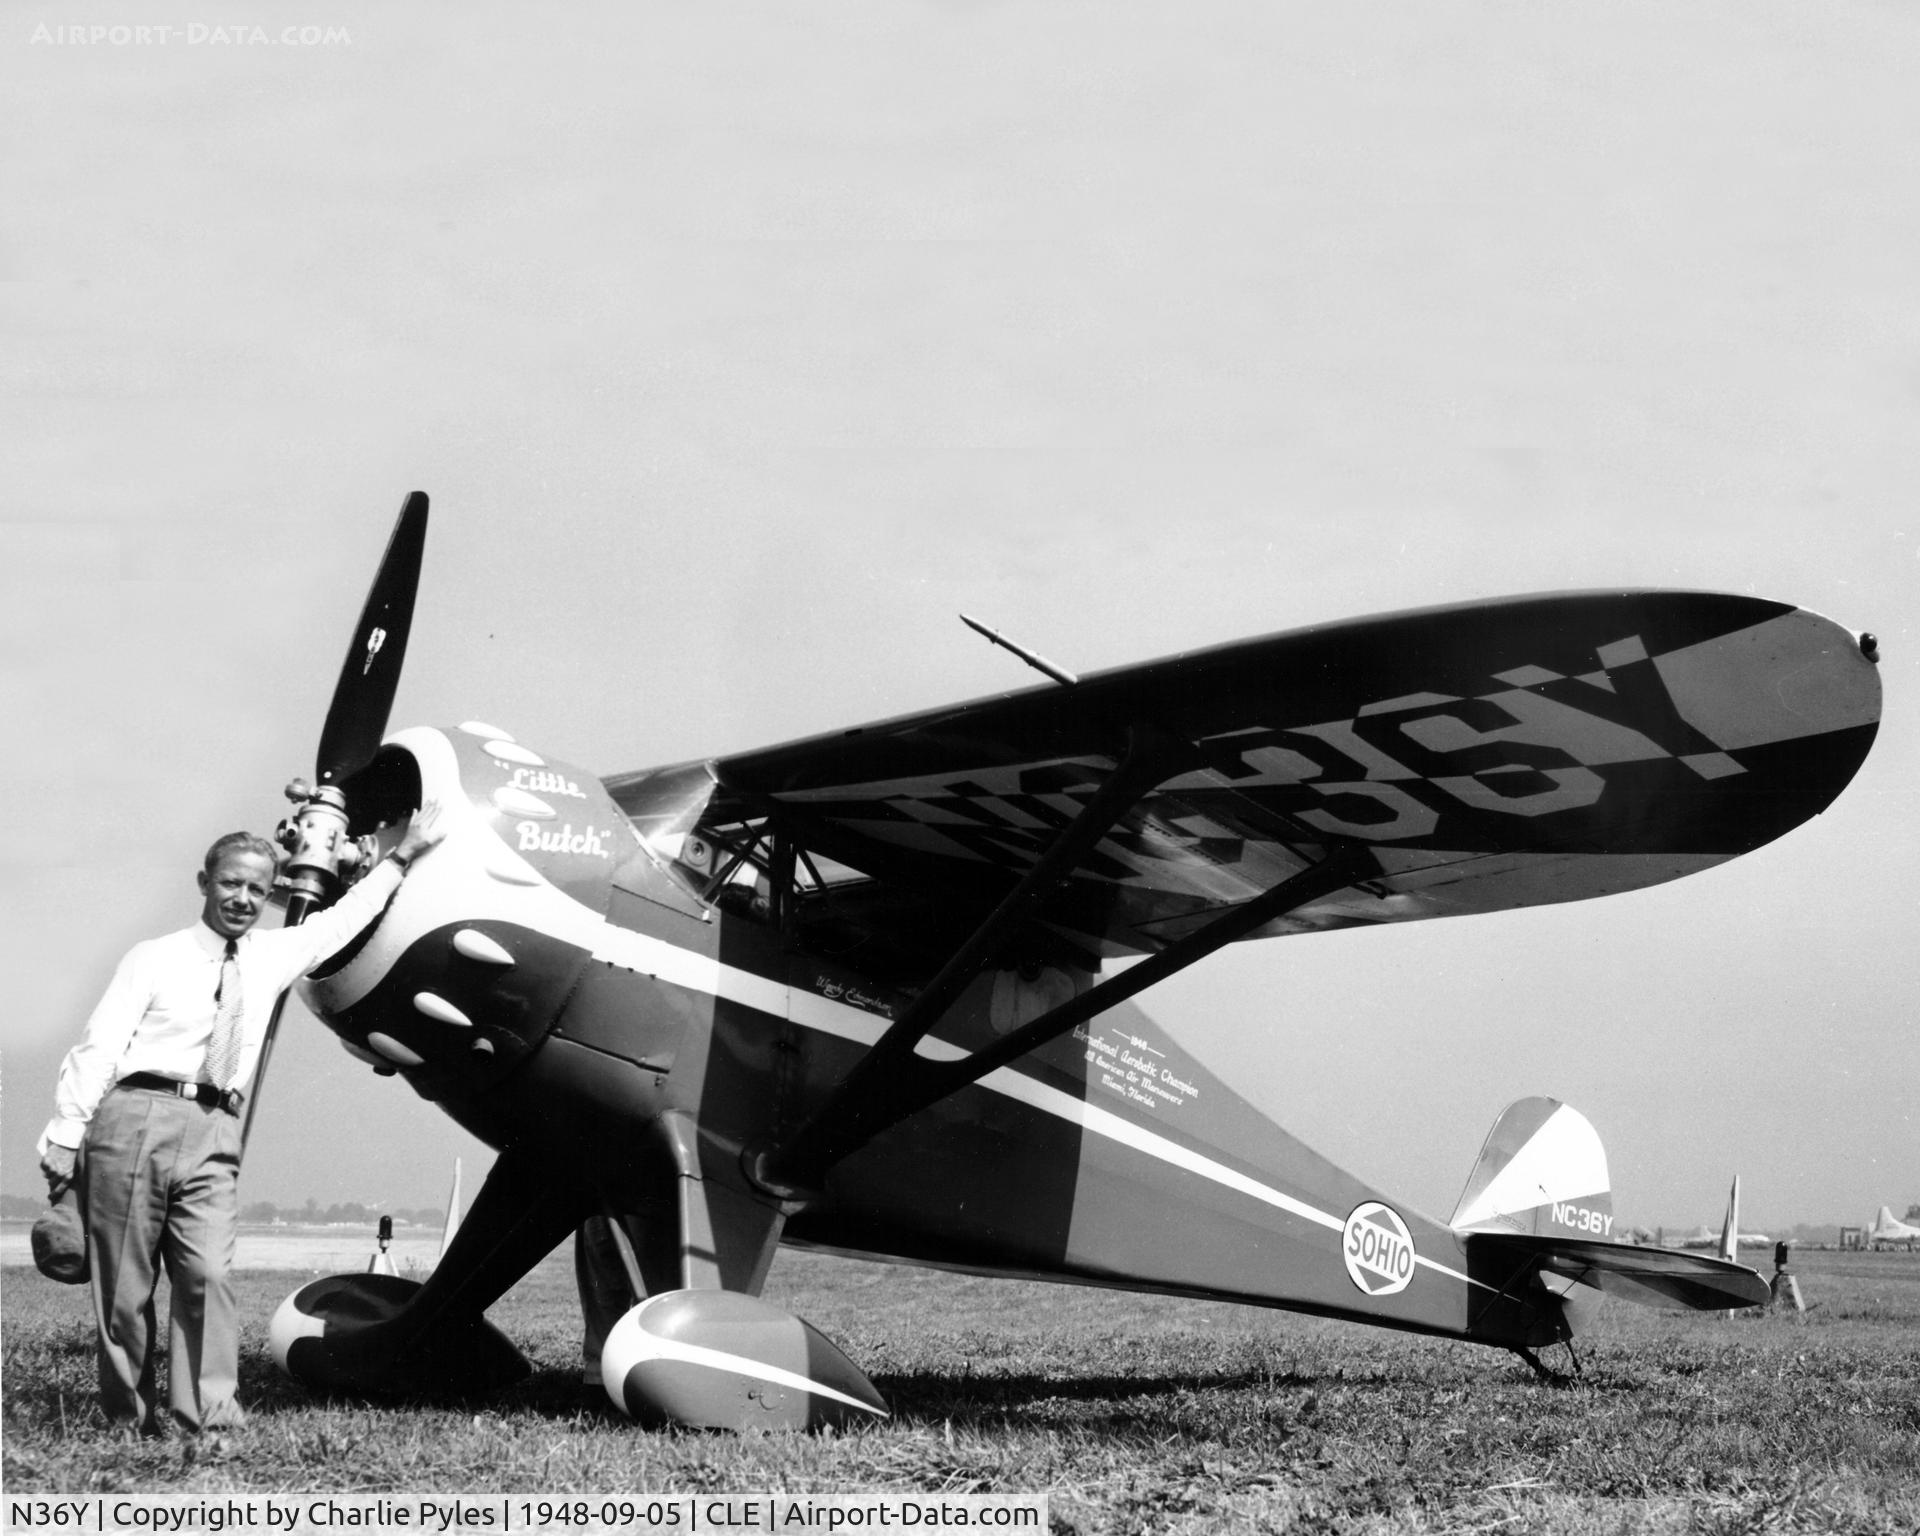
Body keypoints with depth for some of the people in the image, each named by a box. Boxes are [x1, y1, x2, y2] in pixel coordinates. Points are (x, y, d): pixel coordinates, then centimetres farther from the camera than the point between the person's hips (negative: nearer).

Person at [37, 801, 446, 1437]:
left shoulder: (273, 957, 18)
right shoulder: (155, 957, 6)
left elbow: (344, 919, 31)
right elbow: (97, 1048, 1)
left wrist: (403, 855, 34)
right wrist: (65, 1135, -6)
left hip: (213, 1132, 3)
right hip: (136, 1116, -3)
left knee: (209, 1273, -12)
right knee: (124, 1282, -1)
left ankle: (209, 1414, -13)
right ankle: (131, 1420, 6)